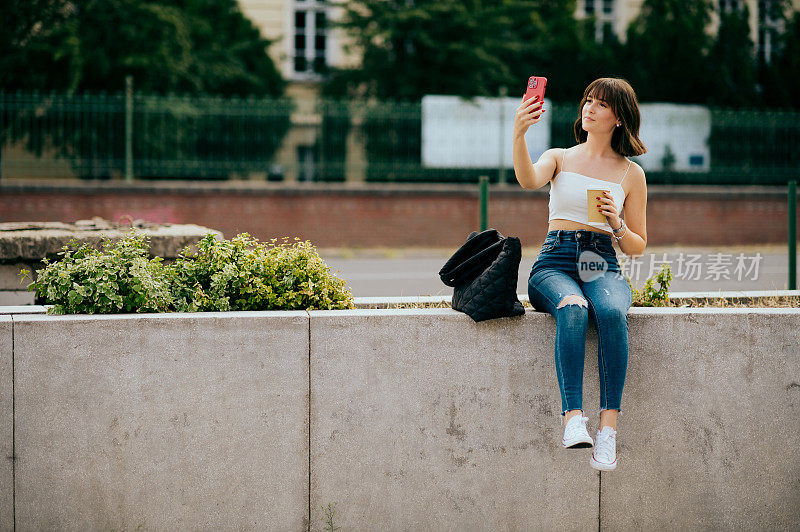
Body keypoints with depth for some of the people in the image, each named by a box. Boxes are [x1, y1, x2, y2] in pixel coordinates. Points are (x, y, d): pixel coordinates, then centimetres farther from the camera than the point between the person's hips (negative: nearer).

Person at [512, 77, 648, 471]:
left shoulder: (631, 174, 15)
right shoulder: (560, 158, 15)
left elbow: (637, 248, 17)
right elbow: (528, 180, -10)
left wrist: (617, 224, -5)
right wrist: (518, 134, -26)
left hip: (603, 267, 1)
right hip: (554, 263, 0)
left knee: (612, 313, -37)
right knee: (572, 310, -38)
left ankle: (609, 427, -39)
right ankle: (573, 420, -46)